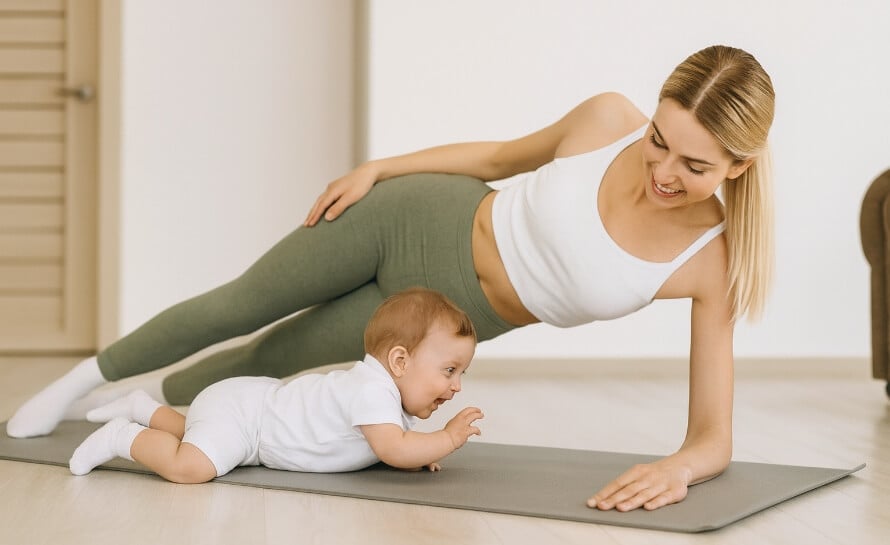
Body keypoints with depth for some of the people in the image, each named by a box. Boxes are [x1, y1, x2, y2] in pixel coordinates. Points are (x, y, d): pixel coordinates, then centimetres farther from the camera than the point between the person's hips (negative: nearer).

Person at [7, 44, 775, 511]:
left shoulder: (715, 262, -25)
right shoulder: (609, 118, -22)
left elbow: (714, 437, -23)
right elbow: (499, 155, -2)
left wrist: (679, 468, -45)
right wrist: (377, 167, 0)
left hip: (447, 311, 1)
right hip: (420, 219, 0)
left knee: (270, 358, 20)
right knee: (237, 308, 15)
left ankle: (159, 399, 55)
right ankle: (86, 382, 45)